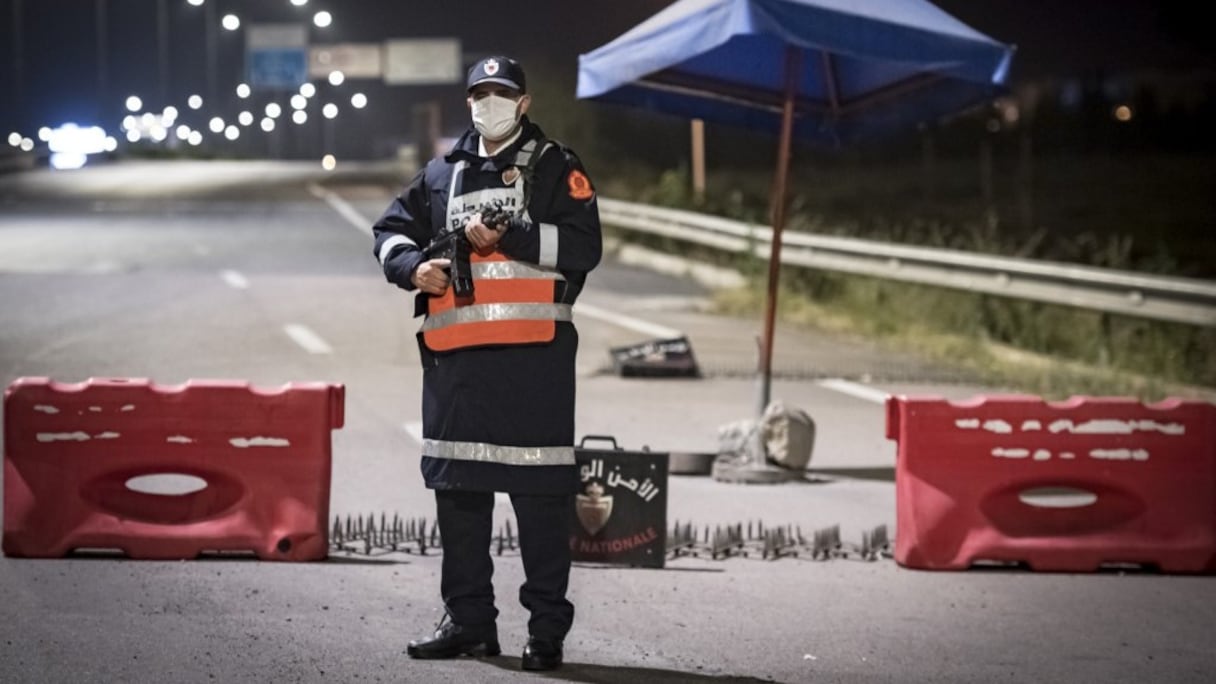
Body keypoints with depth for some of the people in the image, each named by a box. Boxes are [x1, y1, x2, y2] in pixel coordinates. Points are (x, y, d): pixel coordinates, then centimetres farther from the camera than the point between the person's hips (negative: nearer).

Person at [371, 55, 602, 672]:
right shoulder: (442, 174, 19)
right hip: (455, 355, 5)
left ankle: (547, 627, -2)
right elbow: (392, 229, 21)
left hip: (533, 352, -5)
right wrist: (413, 266, 0)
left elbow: (583, 246, -7)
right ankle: (468, 620, 16)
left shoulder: (556, 169, 4)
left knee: (540, 493, -6)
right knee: (456, 488, 8)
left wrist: (506, 237, -15)